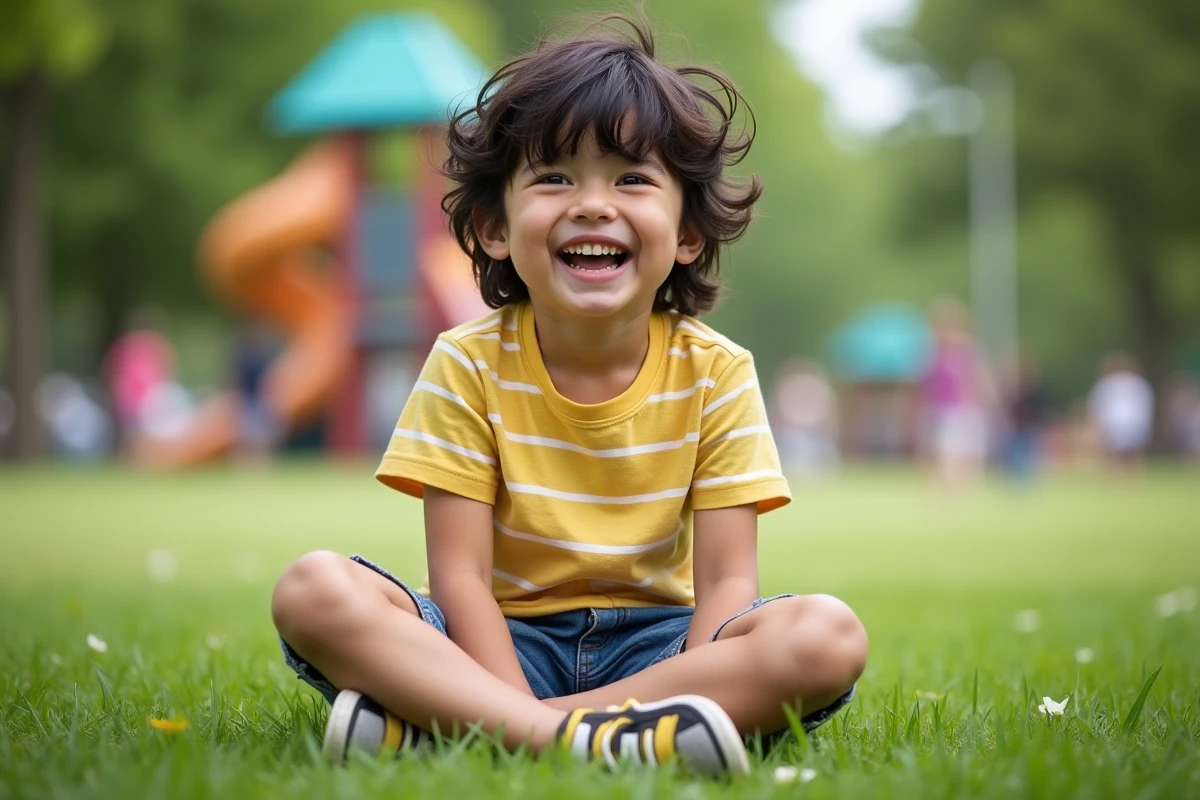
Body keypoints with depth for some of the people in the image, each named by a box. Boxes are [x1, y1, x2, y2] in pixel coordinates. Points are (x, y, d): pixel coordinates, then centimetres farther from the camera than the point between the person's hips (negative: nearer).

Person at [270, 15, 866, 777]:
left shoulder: (715, 373, -4)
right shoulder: (470, 365, -7)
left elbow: (726, 583, -9)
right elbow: (459, 577, -12)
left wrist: (693, 692, -29)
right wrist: (534, 722, -27)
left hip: (656, 644, 2)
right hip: (503, 644, -1)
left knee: (829, 638, -28)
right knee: (314, 591, -26)